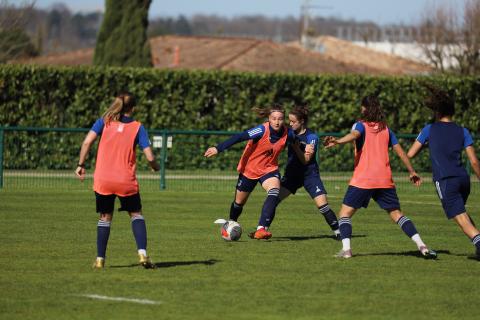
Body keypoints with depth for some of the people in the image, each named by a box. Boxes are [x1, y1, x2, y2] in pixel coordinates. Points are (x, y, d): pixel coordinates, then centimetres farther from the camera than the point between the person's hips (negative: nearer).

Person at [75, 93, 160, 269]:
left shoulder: (104, 121, 4)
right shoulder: (138, 127, 2)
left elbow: (87, 142, -9)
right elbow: (150, 157, -4)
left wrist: (81, 165, -2)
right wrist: (156, 167, 17)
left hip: (102, 180, 1)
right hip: (126, 181, -1)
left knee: (105, 217, 15)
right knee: (136, 214, 15)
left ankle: (100, 259, 11)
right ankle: (142, 253, -3)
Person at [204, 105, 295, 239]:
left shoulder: (287, 133, -15)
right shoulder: (262, 130, -29)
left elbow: (295, 143, 10)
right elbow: (239, 137, -33)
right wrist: (218, 148, -39)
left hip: (269, 168, 2)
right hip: (249, 168, -2)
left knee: (274, 192, -29)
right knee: (239, 202, 15)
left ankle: (261, 229, -35)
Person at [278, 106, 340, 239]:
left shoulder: (311, 137, -13)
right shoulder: (290, 133, 2)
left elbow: (305, 160, -16)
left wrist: (296, 147, -28)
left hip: (310, 174, -4)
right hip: (292, 173, 4)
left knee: (323, 205, -13)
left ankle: (337, 231, 0)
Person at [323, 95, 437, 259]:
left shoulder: (361, 125, 2)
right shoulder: (386, 129, 15)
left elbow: (354, 135, -22)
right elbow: (400, 152, 15)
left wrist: (337, 141, -40)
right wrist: (412, 172, 24)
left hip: (362, 180, -4)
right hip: (385, 180, 4)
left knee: (345, 213, 4)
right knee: (396, 214, 10)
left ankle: (346, 249, -15)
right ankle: (421, 246, -2)